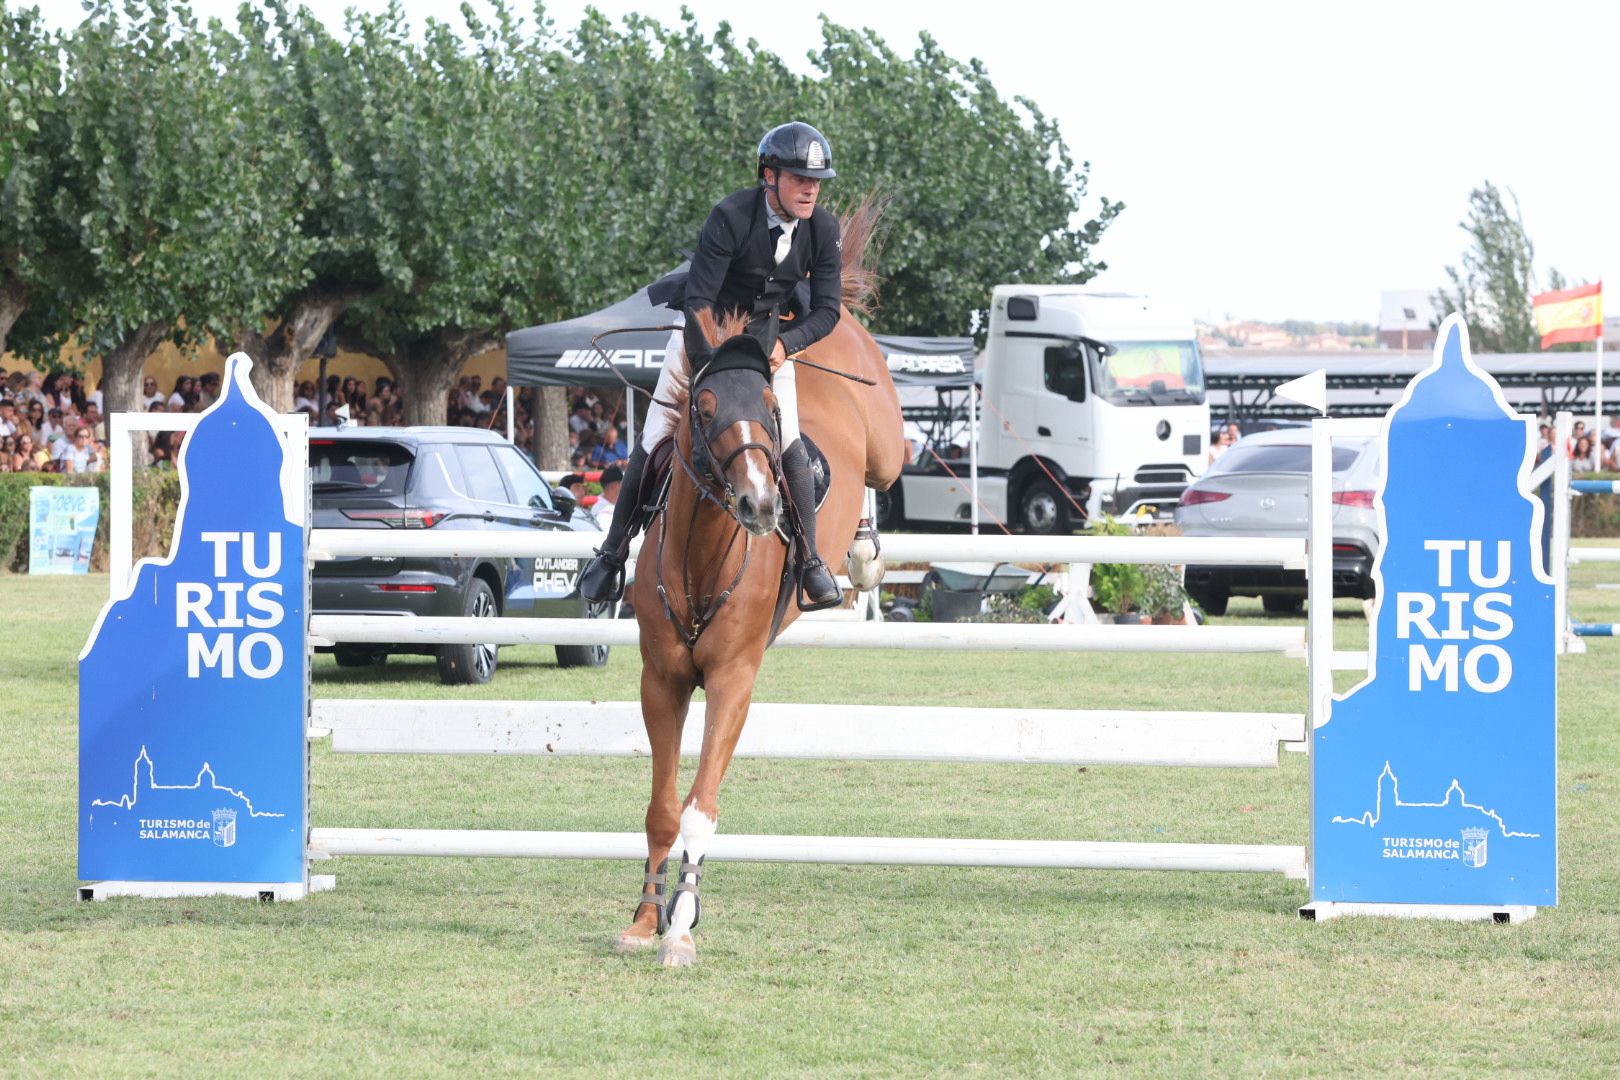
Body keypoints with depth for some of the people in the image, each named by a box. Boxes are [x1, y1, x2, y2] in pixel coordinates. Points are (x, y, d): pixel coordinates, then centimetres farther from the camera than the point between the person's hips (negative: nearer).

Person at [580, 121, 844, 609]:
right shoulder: (730, 217, -28)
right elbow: (697, 301, -26)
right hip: (706, 329, -2)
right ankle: (613, 549, 13)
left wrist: (786, 344, -27)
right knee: (655, 440, -2)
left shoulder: (823, 229, -15)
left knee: (788, 442, -15)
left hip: (771, 335, 2)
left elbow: (827, 309, -9)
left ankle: (810, 563, -6)